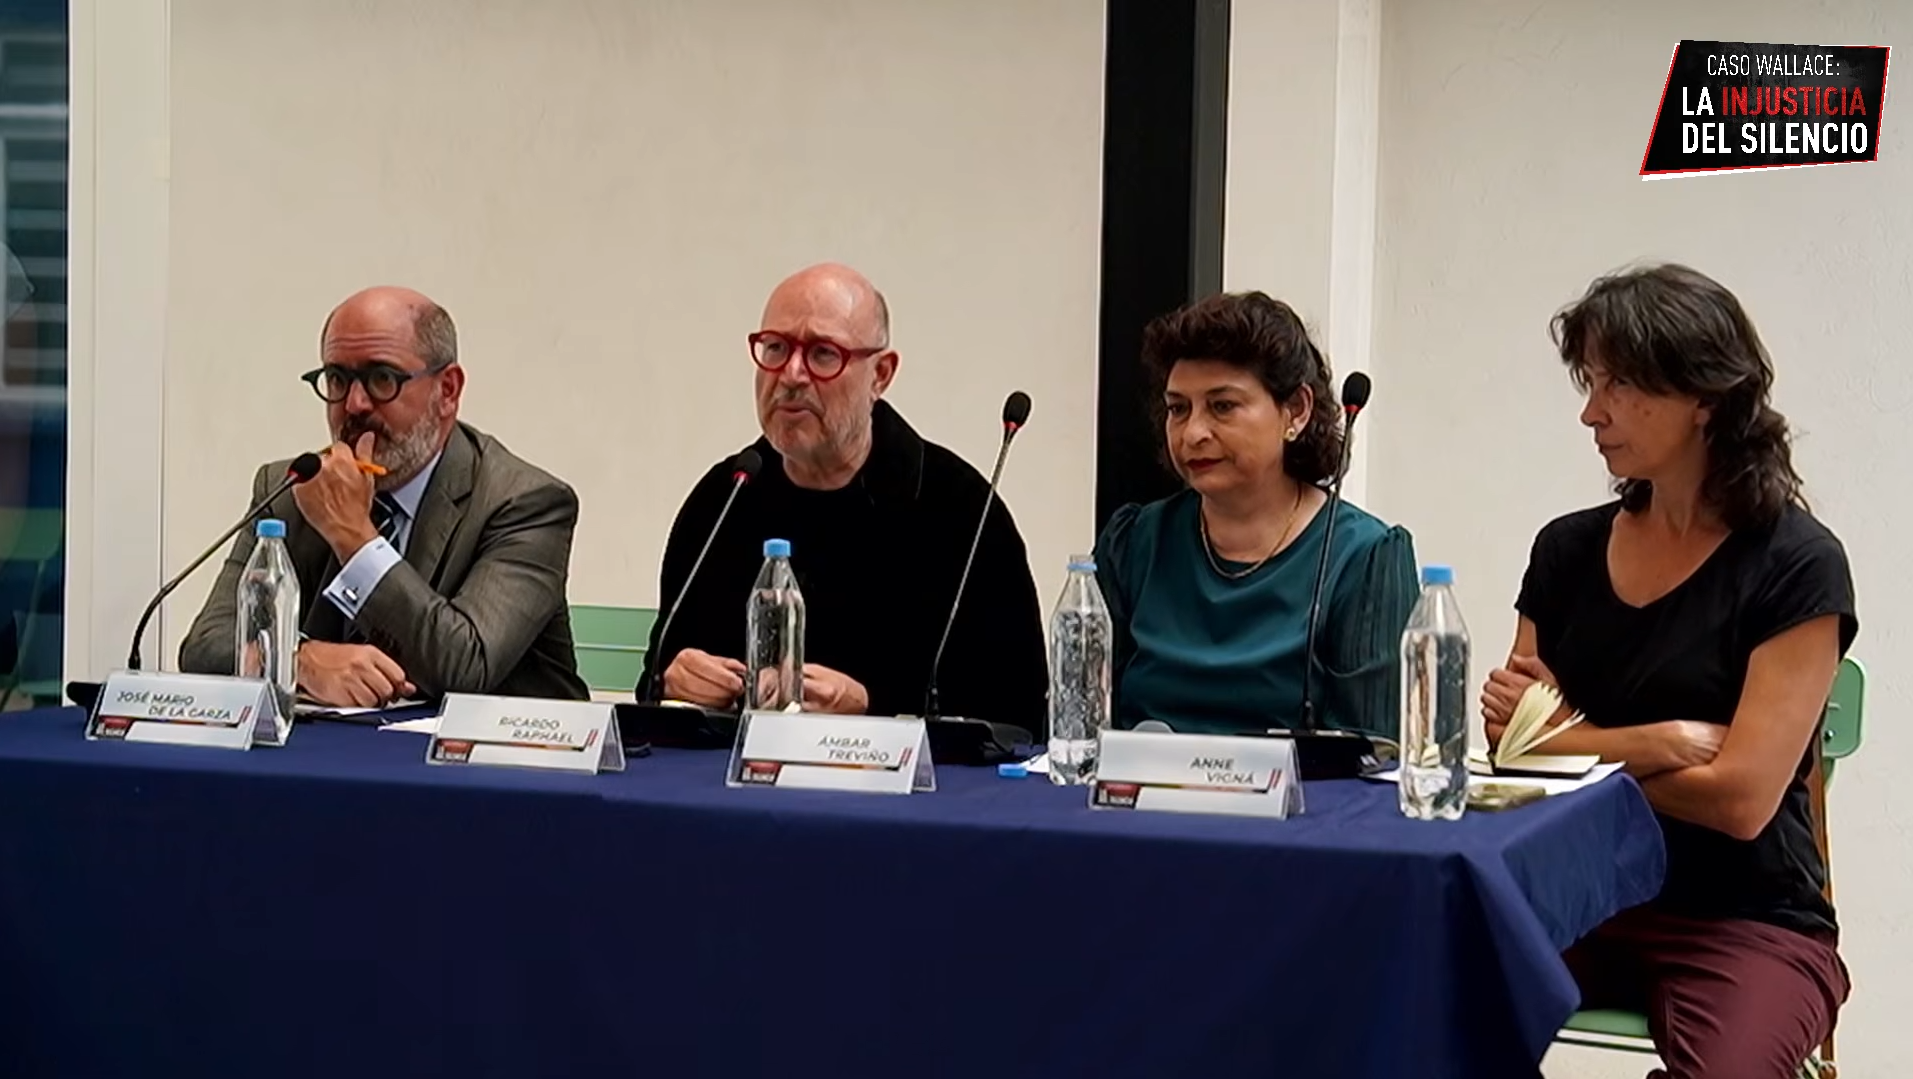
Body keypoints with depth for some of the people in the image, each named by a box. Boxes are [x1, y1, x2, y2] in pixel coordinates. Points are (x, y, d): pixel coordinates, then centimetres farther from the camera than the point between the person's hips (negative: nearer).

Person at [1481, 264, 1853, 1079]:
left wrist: (1571, 746, -2)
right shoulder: (1567, 551, 8)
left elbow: (1740, 799, -13)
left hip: (1747, 923, -4)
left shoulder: (1795, 567, -7)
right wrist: (1660, 744, -12)